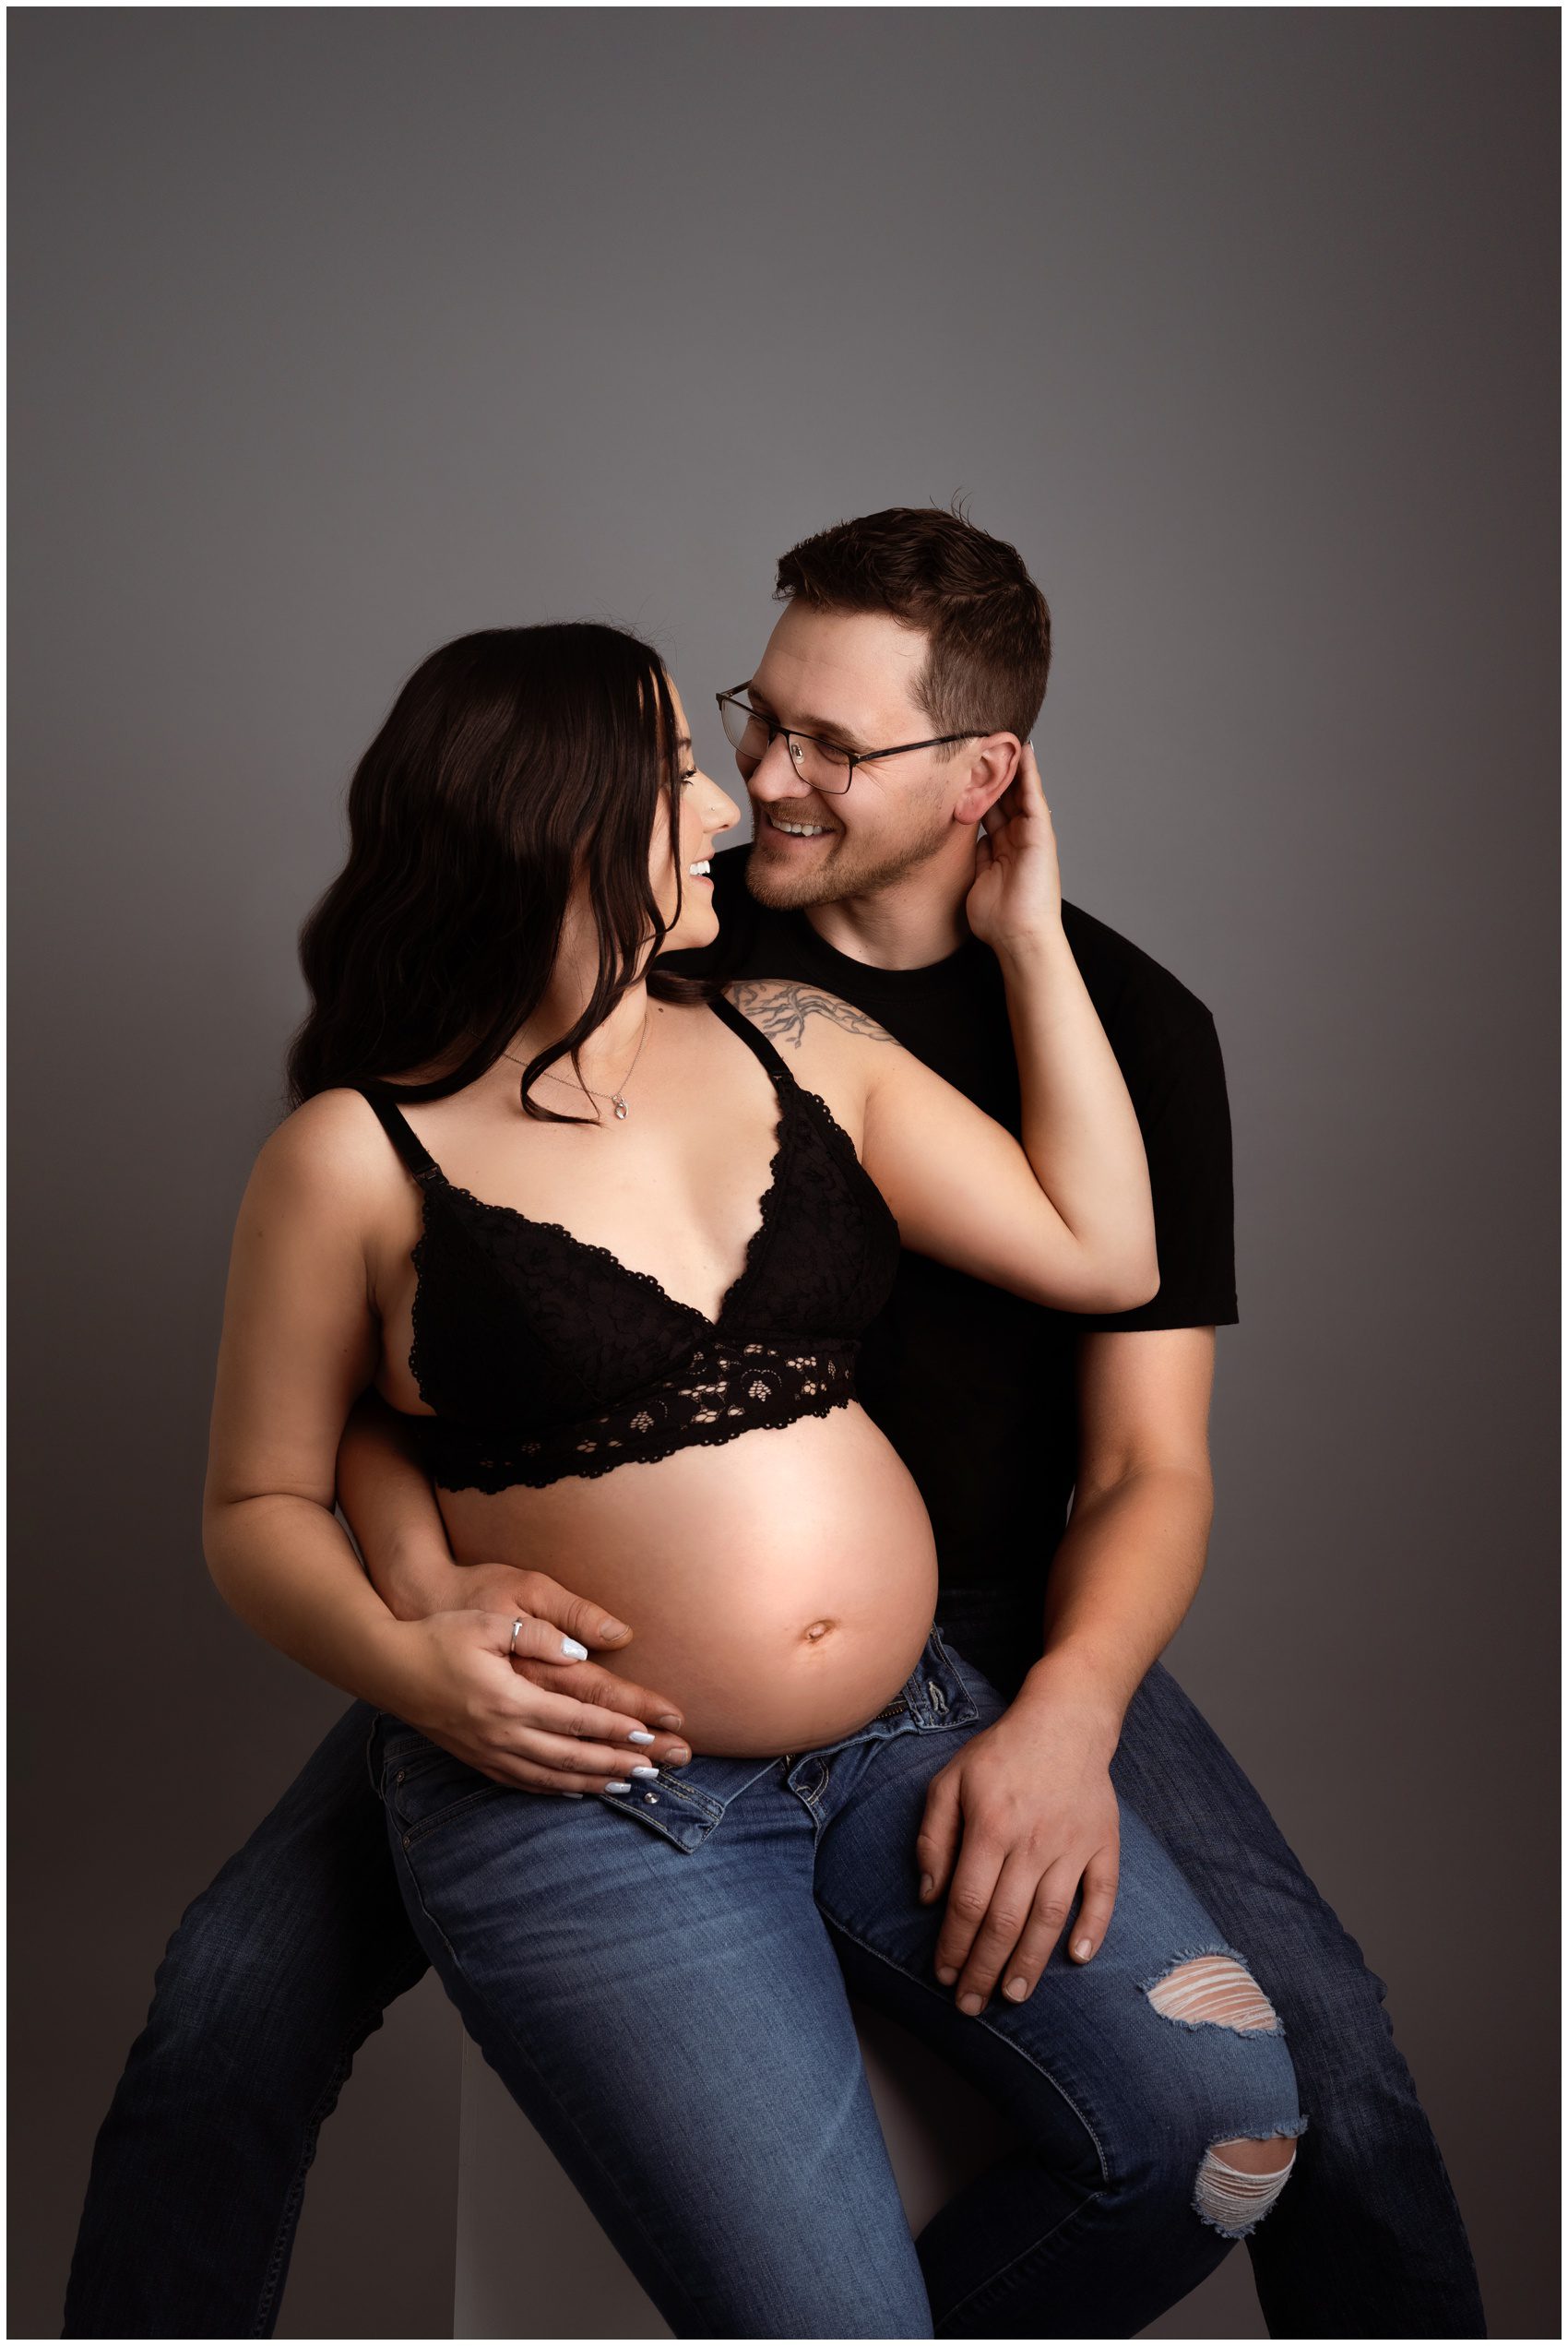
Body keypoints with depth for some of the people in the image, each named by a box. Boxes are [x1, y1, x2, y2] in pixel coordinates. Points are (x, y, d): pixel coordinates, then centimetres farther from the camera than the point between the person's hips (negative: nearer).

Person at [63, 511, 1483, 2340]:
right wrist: (422, 1586, -28)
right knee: (232, 1997, -17)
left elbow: (1146, 1464, -7)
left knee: (1309, 2034, -19)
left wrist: (1064, 1718, -29)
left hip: (976, 1613, 0)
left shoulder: (1125, 1027, -5)